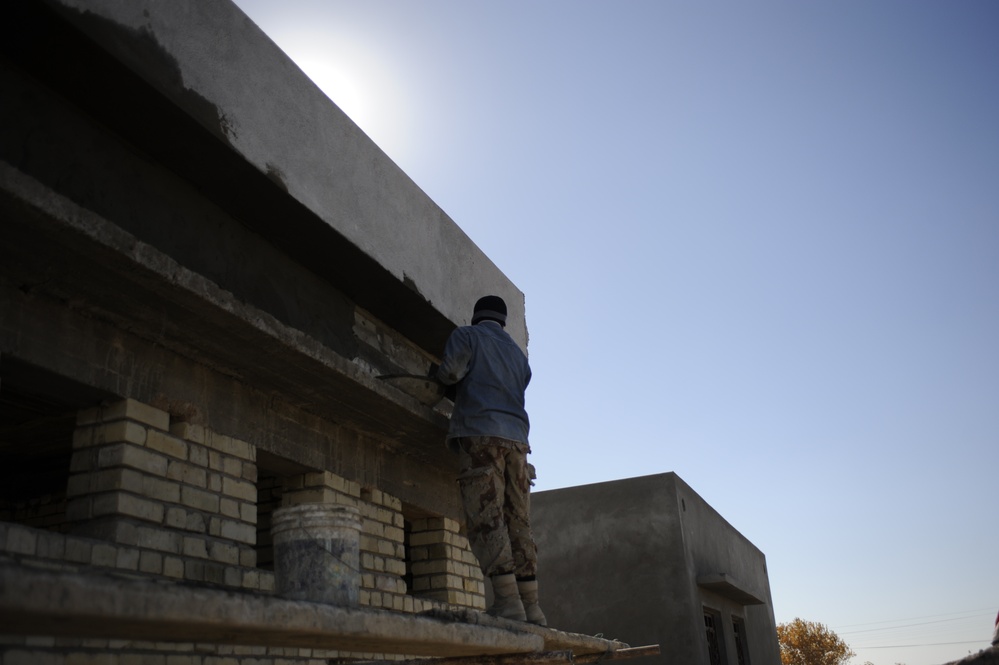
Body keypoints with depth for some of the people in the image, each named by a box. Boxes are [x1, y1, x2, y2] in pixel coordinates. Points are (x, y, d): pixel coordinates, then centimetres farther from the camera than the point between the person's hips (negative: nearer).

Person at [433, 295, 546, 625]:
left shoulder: (466, 335, 10)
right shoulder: (518, 354, 27)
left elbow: (451, 371, -7)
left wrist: (434, 371, 16)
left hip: (480, 434, -5)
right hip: (516, 438, 6)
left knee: (485, 517, -11)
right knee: (519, 522, 2)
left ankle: (507, 600, -20)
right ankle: (531, 604, -3)